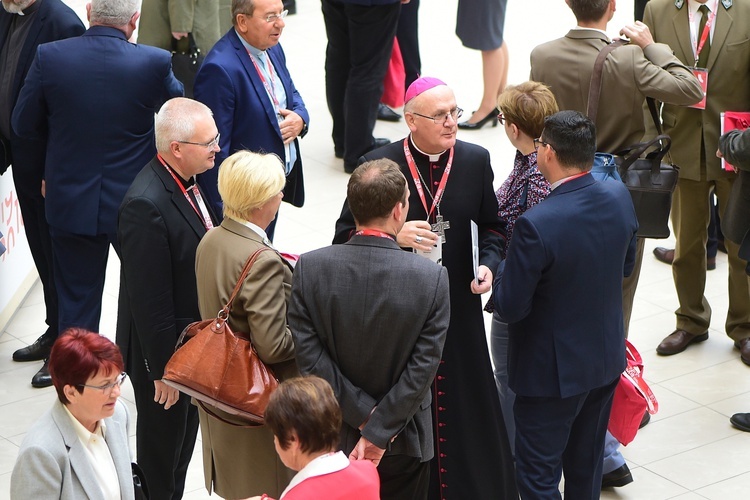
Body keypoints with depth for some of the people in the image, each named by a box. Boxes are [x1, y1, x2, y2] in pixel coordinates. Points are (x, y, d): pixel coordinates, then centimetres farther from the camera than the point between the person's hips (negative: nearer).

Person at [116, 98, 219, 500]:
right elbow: (149, 300, -27)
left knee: (183, 441, 25)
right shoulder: (146, 205, -31)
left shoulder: (186, 181, -3)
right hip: (165, 351, -9)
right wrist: (163, 370, -21)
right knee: (161, 454, 12)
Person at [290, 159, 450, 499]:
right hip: (404, 445, -1)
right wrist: (378, 434, -15)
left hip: (333, 436, 2)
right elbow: (423, 369, -19)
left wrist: (364, 416, -10)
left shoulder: (309, 267, -15)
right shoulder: (432, 278, -19)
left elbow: (310, 357, -15)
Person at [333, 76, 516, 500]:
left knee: (466, 403, 9)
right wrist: (393, 236, -22)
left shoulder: (475, 161, 0)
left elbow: (491, 225, 13)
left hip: (459, 307, 2)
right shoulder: (379, 165, -9)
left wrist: (488, 264, -7)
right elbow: (345, 235, -4)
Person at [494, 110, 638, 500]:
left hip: (553, 370, -7)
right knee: (586, 467, 24)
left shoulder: (536, 224, -30)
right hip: (608, 359, 7)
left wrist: (502, 272, -2)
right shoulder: (619, 197, -9)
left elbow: (510, 307, -22)